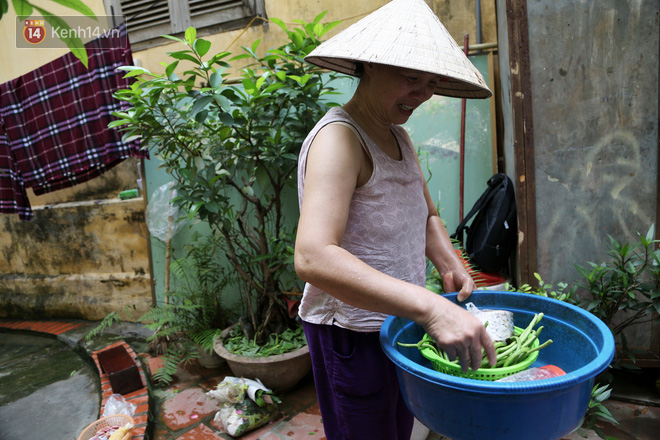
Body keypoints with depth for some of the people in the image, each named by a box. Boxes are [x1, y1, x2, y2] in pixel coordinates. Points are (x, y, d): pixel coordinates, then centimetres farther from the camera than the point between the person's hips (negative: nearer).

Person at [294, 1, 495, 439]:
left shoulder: (399, 137, 8)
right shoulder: (339, 137, -22)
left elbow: (427, 216, 15)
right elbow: (313, 258, -35)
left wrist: (452, 266, -5)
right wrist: (431, 307, -41)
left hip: (400, 321, 9)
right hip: (352, 332, -8)